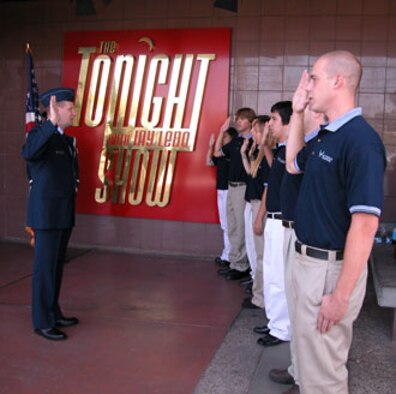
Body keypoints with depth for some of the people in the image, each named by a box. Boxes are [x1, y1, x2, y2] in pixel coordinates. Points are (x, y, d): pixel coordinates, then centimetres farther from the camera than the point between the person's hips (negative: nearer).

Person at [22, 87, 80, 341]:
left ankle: (53, 313, 27)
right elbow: (28, 153, -37)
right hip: (47, 214, -8)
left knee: (57, 265, 15)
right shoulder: (39, 134, -12)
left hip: (64, 214, 8)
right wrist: (51, 123, -42)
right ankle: (42, 322, 9)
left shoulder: (67, 140, 13)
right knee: (45, 267, -1)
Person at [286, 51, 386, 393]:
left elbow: (365, 224, -25)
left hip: (331, 268, -9)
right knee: (310, 356, 26)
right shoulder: (326, 135, 8)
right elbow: (293, 164, 27)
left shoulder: (360, 140, -22)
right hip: (308, 260, 10)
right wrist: (298, 114, 16)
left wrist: (341, 294, -25)